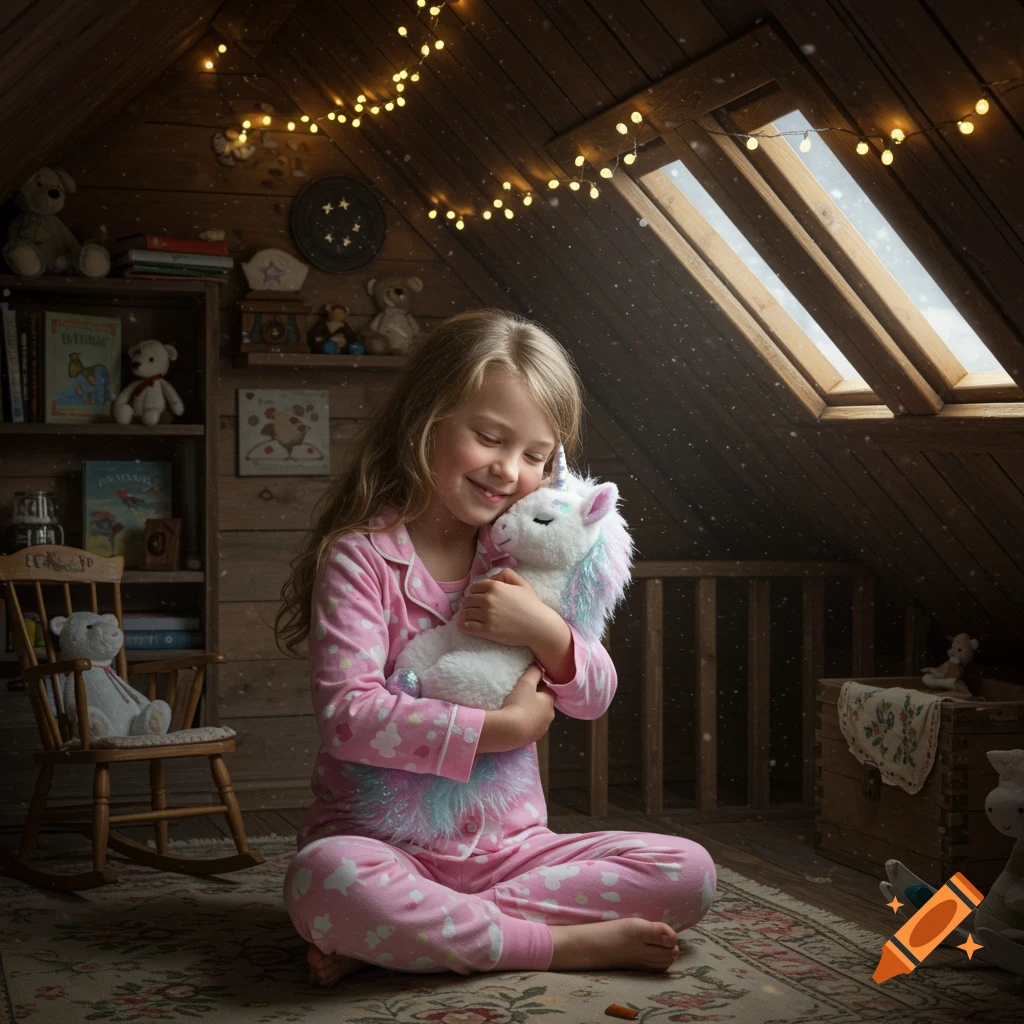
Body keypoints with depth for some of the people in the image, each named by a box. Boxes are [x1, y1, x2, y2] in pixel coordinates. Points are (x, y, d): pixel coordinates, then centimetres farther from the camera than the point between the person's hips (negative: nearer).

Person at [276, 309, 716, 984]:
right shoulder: (361, 554, -8)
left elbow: (596, 698, 8)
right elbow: (348, 714, -19)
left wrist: (546, 631, -13)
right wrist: (504, 727, -17)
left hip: (510, 845, 6)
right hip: (385, 845, -5)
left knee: (689, 873, -14)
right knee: (323, 879, -39)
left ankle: (404, 934, -17)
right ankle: (569, 942, -22)